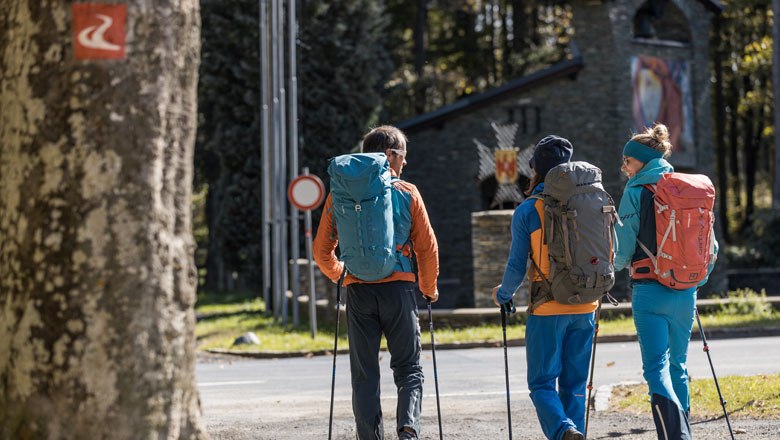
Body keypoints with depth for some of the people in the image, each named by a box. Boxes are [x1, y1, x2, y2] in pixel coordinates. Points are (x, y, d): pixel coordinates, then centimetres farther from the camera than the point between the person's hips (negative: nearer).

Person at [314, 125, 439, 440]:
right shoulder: (407, 192, 0)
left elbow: (322, 251, 8)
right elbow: (427, 247, 3)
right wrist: (429, 289, 17)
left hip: (358, 292, 1)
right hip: (399, 287, -1)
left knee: (364, 374, 9)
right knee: (408, 369, 8)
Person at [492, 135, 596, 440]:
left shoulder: (527, 211, -8)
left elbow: (517, 266, -6)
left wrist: (502, 295, 13)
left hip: (547, 310, -4)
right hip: (584, 308, 4)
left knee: (542, 383, 2)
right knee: (575, 384, 13)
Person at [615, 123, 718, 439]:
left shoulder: (636, 191, -7)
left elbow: (622, 250, -7)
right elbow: (711, 246, 10)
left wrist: (617, 265, 15)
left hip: (650, 292, -5)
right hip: (685, 294, 6)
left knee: (656, 368, -8)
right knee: (678, 365, 17)